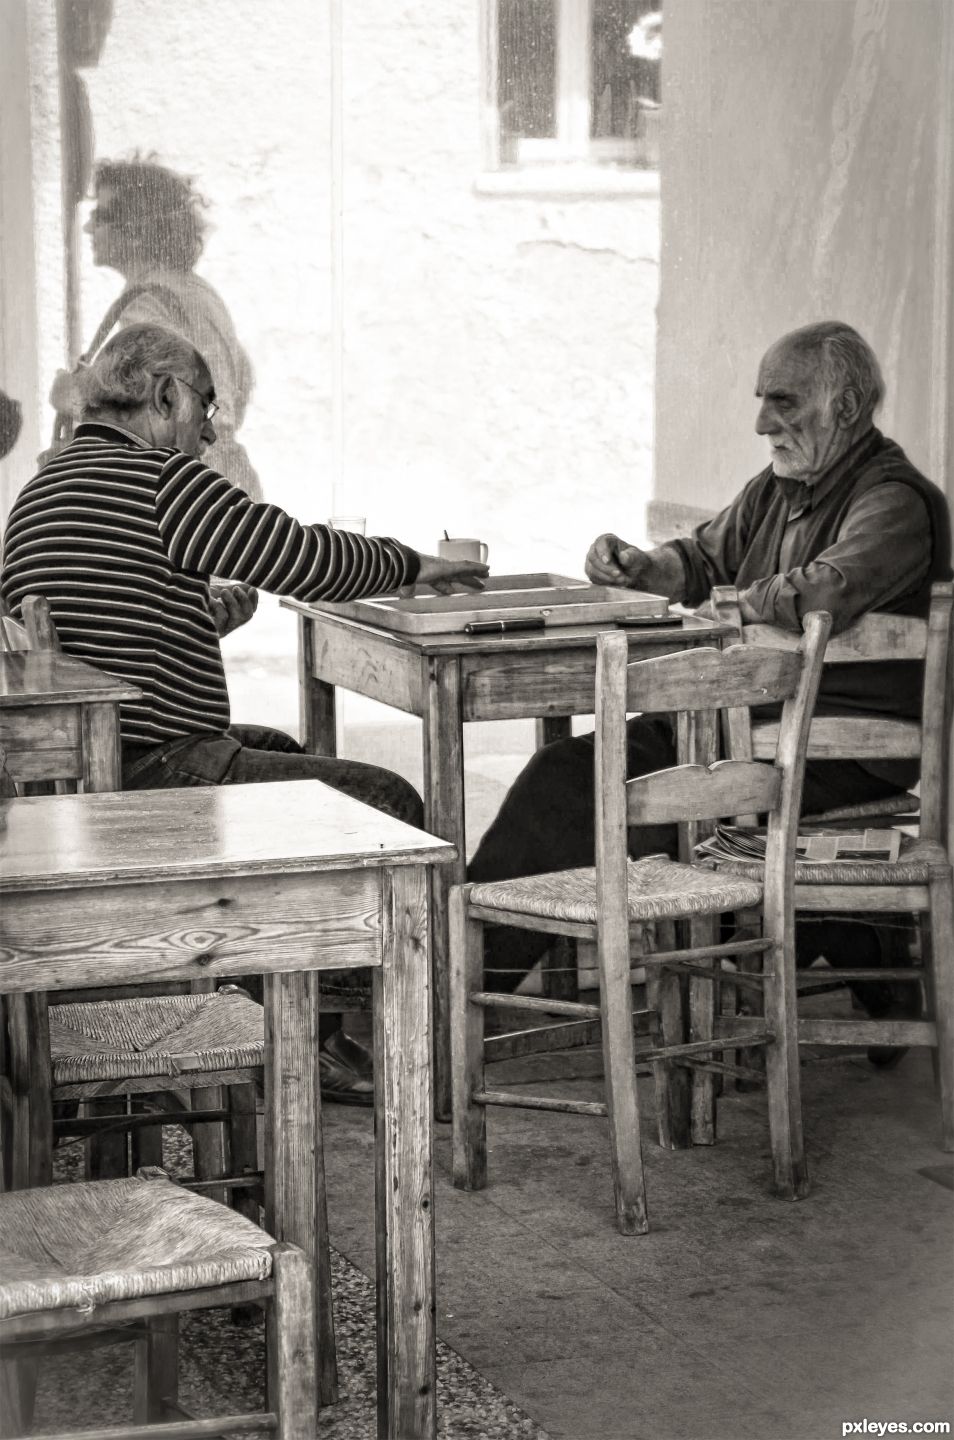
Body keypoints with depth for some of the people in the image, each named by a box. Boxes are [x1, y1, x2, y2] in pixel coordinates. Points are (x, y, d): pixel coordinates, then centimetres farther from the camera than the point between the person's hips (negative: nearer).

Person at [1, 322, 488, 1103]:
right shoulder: (161, 479, -13)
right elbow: (304, 558, -11)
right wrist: (413, 563, 5)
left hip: (75, 774, 11)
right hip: (156, 774, -11)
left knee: (278, 751, 33)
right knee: (388, 804, -6)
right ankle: (308, 1039, 6)